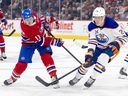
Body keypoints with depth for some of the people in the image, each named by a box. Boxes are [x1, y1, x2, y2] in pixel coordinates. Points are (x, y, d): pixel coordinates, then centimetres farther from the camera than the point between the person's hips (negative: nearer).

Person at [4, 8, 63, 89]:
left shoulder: (34, 15, -26)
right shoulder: (24, 27, -37)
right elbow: (41, 40, -37)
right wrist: (54, 41, -41)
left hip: (41, 37, 3)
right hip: (28, 42, -3)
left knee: (46, 55, -18)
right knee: (23, 62, -3)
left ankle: (54, 77, -19)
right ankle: (13, 78, 23)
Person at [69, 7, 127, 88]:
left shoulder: (112, 24, -29)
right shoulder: (91, 26, -15)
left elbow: (122, 37, -24)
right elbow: (92, 40, -14)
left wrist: (117, 44, -42)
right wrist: (90, 51, -28)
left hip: (111, 47, -4)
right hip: (99, 47, 4)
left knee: (102, 59, -28)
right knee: (89, 61, -3)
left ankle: (92, 79, -11)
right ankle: (77, 77, 21)